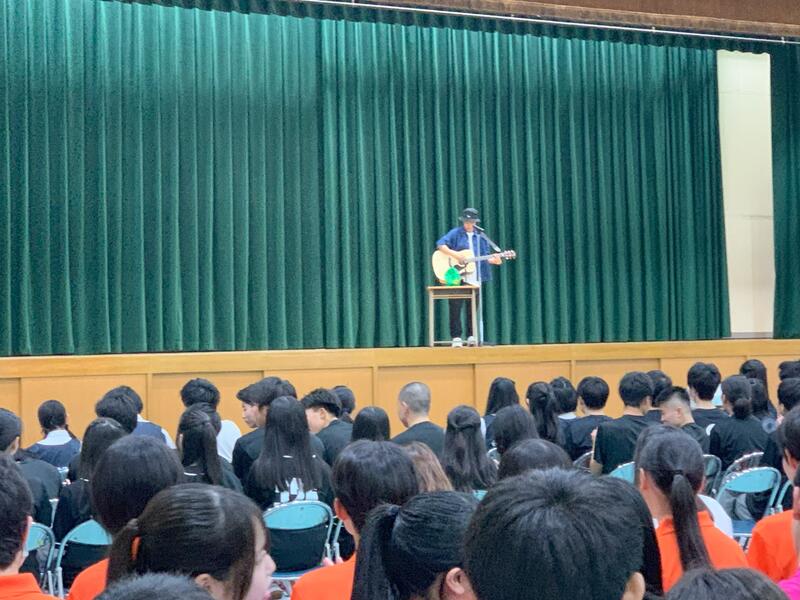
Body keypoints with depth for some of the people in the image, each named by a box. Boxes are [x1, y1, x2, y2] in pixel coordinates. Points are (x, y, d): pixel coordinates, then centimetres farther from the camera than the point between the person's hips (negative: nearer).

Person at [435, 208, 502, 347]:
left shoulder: (480, 237, 13)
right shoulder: (455, 233, 1)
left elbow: (485, 256, 14)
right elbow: (440, 244, -10)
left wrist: (494, 260, -6)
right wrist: (454, 254, -21)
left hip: (474, 279, 4)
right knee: (455, 307, -6)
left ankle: (471, 336, 14)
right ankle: (456, 337, -2)